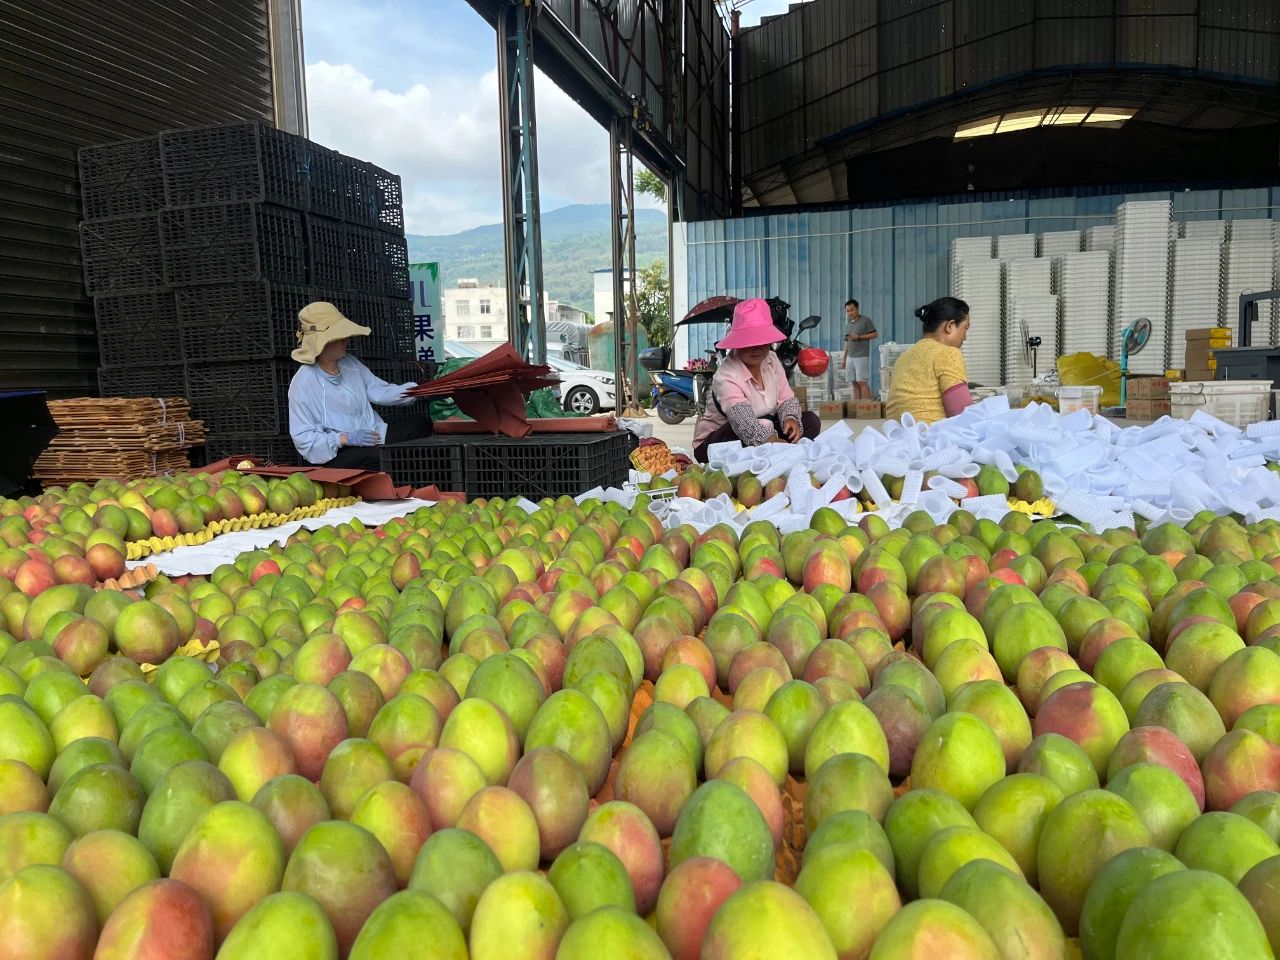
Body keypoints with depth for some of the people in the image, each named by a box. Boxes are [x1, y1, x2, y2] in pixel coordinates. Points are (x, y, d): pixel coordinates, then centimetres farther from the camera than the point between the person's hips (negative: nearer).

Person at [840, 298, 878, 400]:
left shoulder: (865, 320, 0)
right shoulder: (848, 325, 18)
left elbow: (875, 334, -4)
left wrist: (858, 337, -13)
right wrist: (844, 358, 16)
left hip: (862, 356, -6)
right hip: (850, 357, 6)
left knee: (862, 382, -10)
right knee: (855, 384, 4)